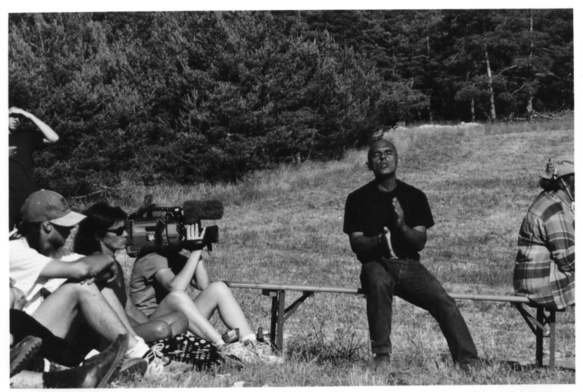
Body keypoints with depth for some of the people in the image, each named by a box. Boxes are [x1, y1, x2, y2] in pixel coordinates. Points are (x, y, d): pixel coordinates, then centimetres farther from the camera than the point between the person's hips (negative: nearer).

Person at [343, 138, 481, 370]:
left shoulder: (414, 196, 9)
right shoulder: (358, 199, 5)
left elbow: (421, 242, 2)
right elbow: (355, 243, 0)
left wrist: (402, 227, -18)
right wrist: (379, 241, -21)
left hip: (410, 264, 2)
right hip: (376, 263, -2)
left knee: (444, 302, -20)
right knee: (378, 284, -37)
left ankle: (469, 362, -19)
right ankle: (381, 355, -30)